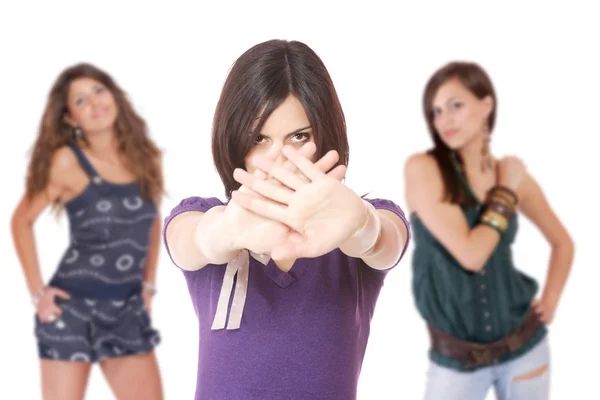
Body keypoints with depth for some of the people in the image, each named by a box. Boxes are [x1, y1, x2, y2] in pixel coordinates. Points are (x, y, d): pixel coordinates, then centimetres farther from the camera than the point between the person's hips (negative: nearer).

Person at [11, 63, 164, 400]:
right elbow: (23, 220, 0)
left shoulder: (145, 156, 3)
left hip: (128, 310, 4)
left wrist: (149, 283, 13)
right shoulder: (67, 161, -8)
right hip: (73, 307, -4)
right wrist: (37, 290, -4)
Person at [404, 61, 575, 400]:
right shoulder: (422, 168, -13)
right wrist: (506, 192, -10)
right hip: (455, 359, -3)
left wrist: (550, 302, 4)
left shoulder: (515, 176, -1)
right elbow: (470, 254, -22)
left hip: (525, 345, 3)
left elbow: (563, 242, 16)